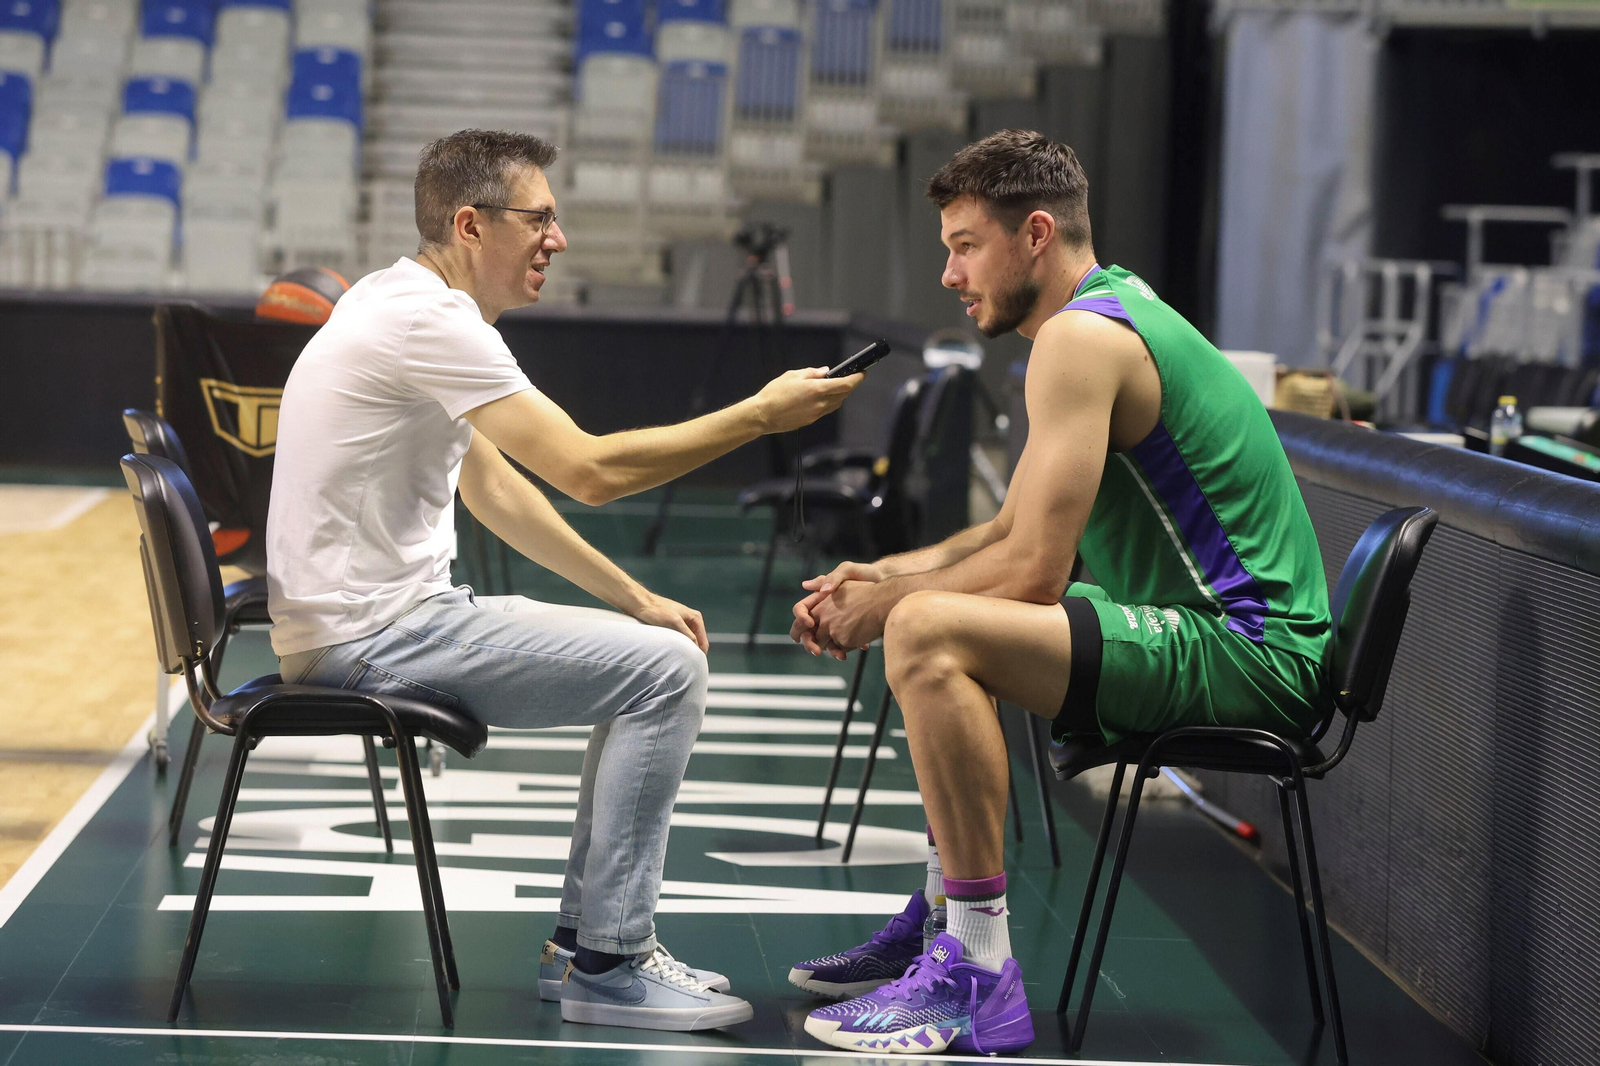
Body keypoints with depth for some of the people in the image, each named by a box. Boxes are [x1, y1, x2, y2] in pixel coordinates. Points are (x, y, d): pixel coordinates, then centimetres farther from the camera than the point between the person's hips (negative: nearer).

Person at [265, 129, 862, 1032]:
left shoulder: (411, 308, 14)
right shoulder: (424, 320, -19)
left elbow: (493, 486, 19)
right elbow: (590, 470, -23)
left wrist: (634, 597, 13)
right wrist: (762, 414, -14)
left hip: (388, 617, 10)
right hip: (371, 634, -10)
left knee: (652, 652, 15)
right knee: (667, 670, -13)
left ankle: (585, 937, 18)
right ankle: (608, 965, -6)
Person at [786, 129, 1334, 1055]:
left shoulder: (1082, 336, -16)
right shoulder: (1116, 311, 16)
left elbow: (1035, 568, -21)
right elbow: (1018, 527, 21)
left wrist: (887, 605, -6)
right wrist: (887, 576, 9)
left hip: (1247, 657, -11)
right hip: (1246, 642, 11)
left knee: (928, 635, -26)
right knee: (937, 612, 27)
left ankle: (980, 978, -22)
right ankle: (946, 911, 29)